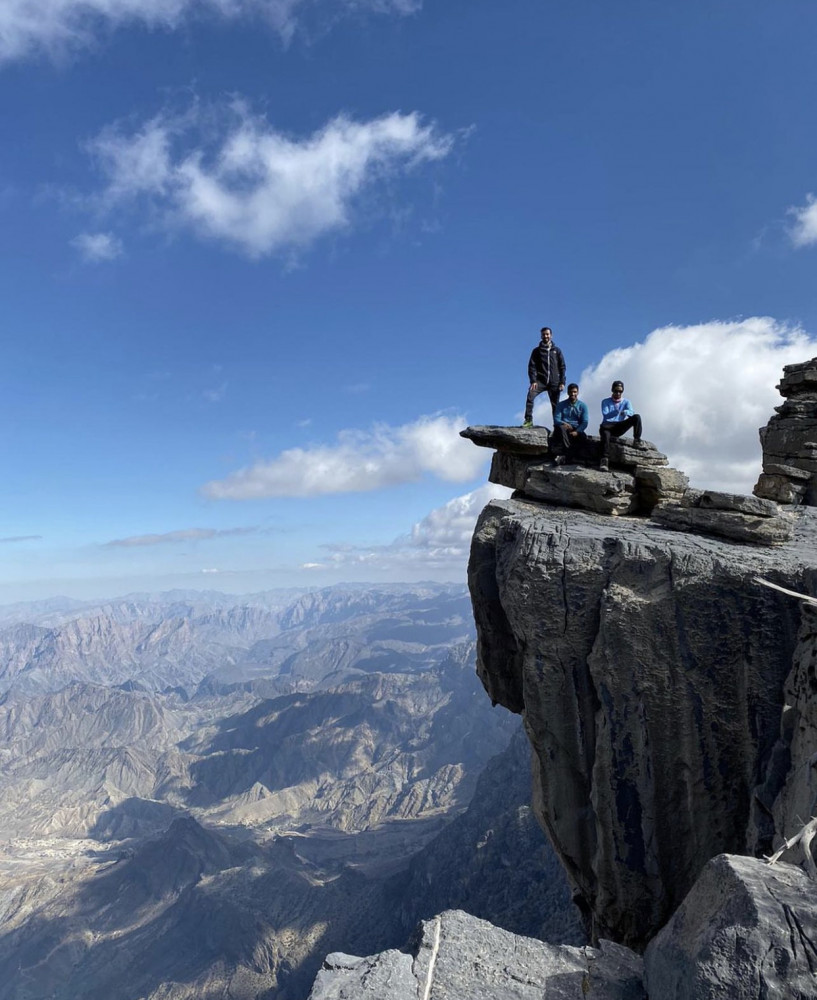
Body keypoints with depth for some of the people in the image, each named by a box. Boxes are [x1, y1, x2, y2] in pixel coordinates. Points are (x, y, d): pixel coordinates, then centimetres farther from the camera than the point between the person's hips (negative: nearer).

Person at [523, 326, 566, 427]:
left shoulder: (557, 351, 12)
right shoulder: (536, 351, 10)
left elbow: (562, 367, 9)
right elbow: (532, 366, 3)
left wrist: (562, 382, -2)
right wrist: (533, 381, -12)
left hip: (554, 382, 1)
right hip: (540, 381, -1)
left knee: (555, 405, 0)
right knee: (530, 395, -25)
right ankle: (528, 420, -24)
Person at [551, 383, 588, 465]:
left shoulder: (582, 405, 11)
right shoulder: (561, 405, 12)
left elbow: (585, 422, 1)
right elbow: (556, 419, 1)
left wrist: (576, 432, -19)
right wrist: (564, 423, -22)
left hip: (576, 430, 0)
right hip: (564, 429, 0)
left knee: (583, 437, -34)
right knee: (560, 428, -37)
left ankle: (564, 456, -35)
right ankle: (571, 455, -41)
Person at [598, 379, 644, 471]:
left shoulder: (626, 402, 15)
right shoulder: (605, 402, 9)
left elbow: (631, 412, -7)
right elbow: (605, 415, -10)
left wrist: (625, 412, -33)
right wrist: (616, 412, -31)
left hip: (620, 427, 2)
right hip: (608, 426, -2)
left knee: (637, 416, -19)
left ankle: (637, 441, -16)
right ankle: (604, 460, -50)